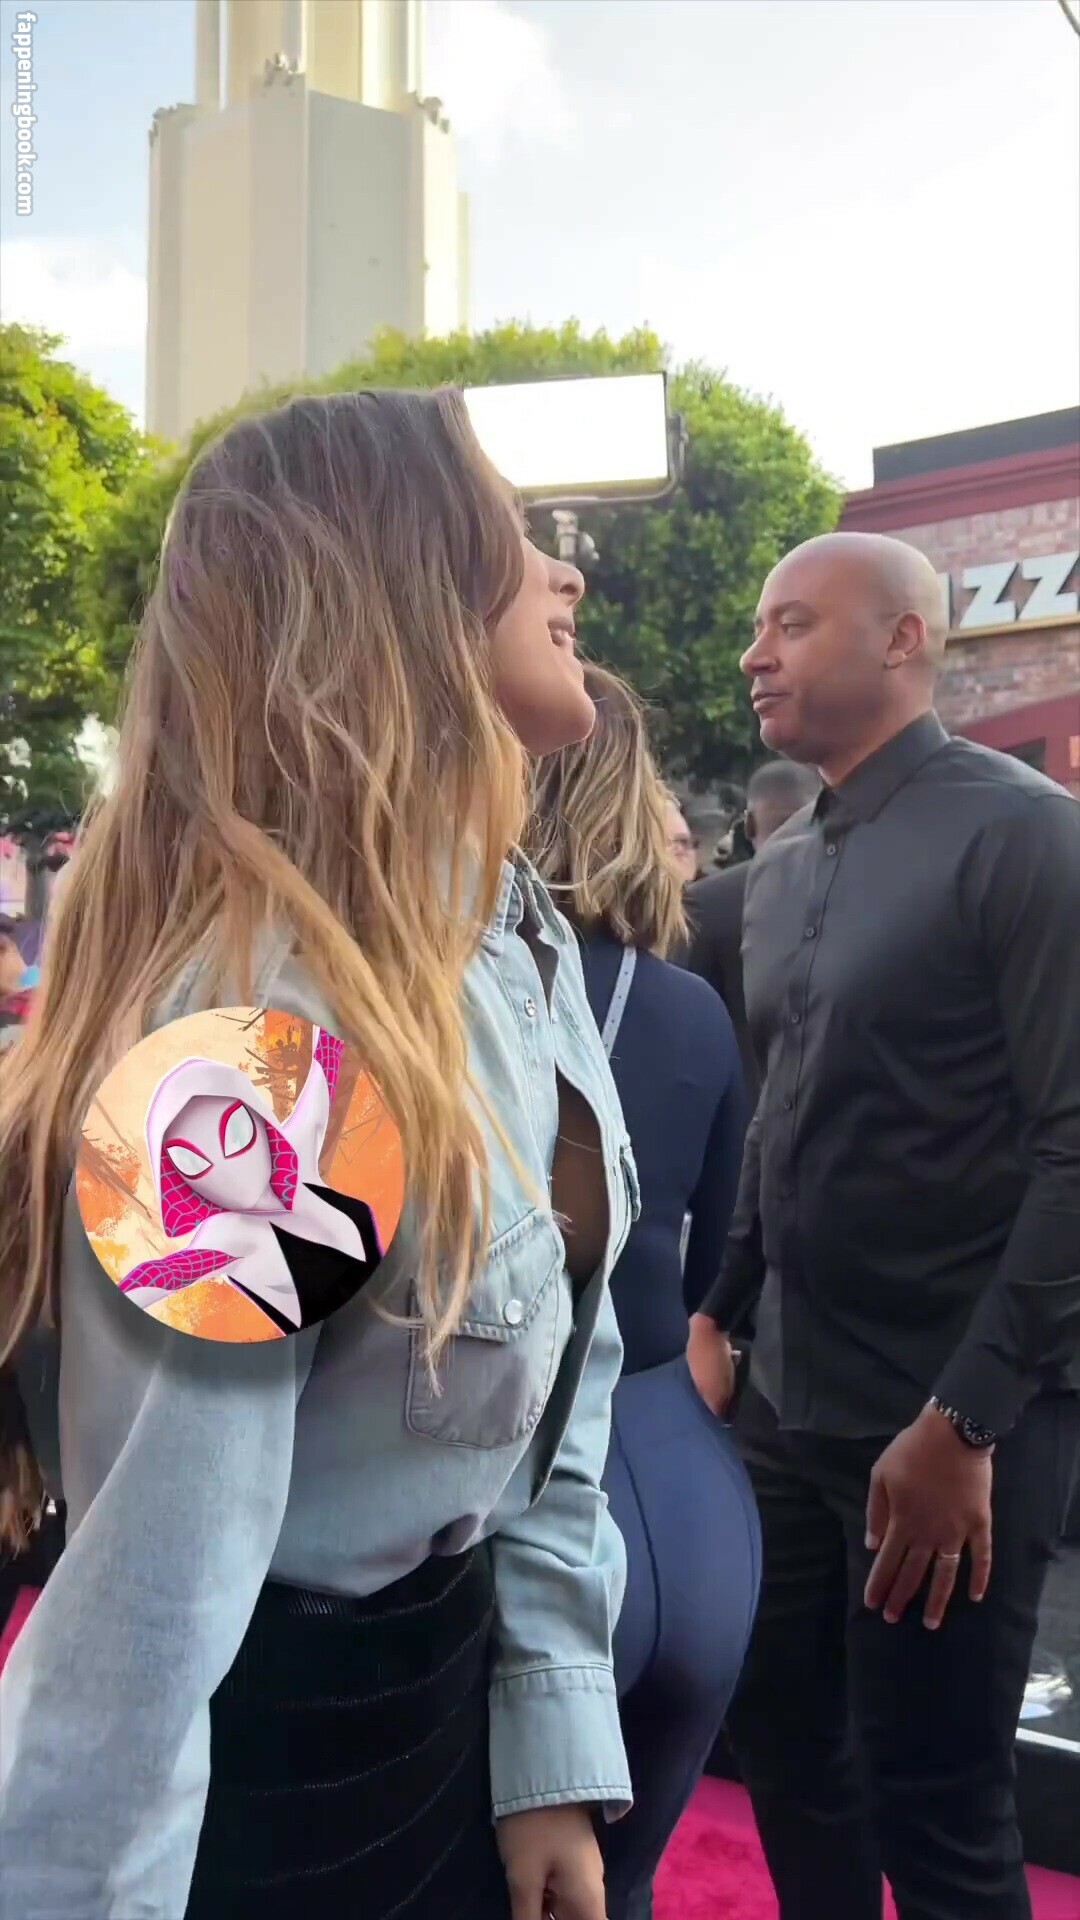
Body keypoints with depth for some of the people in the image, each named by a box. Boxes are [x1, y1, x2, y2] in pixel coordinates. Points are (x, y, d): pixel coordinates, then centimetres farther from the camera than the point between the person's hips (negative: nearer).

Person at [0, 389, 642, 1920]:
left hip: (458, 1671, 8)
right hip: (267, 1741, -8)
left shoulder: (527, 940, -2)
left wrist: (555, 1743, 1)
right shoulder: (263, 1009, -30)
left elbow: (562, 1377, 2)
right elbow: (148, 1603, -30)